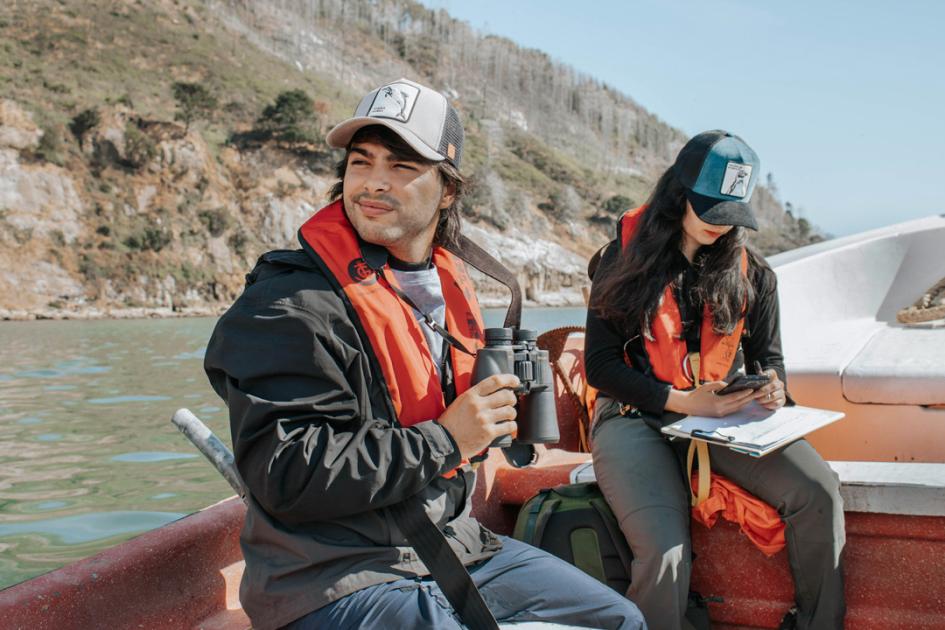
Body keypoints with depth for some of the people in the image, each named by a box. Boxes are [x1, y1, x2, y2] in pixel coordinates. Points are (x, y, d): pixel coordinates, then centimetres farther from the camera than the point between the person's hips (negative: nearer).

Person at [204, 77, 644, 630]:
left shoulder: (449, 287, 10)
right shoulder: (291, 304, -17)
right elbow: (287, 475, -23)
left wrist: (495, 402, 1)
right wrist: (445, 439, -21)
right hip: (338, 580, -8)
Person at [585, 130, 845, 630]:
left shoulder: (751, 272, 11)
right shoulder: (626, 257, 1)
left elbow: (768, 352, 21)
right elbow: (600, 364, -2)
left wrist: (773, 386, -5)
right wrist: (680, 401, -13)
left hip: (726, 416, 4)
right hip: (636, 416, -3)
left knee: (818, 492, -23)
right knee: (665, 556, -29)